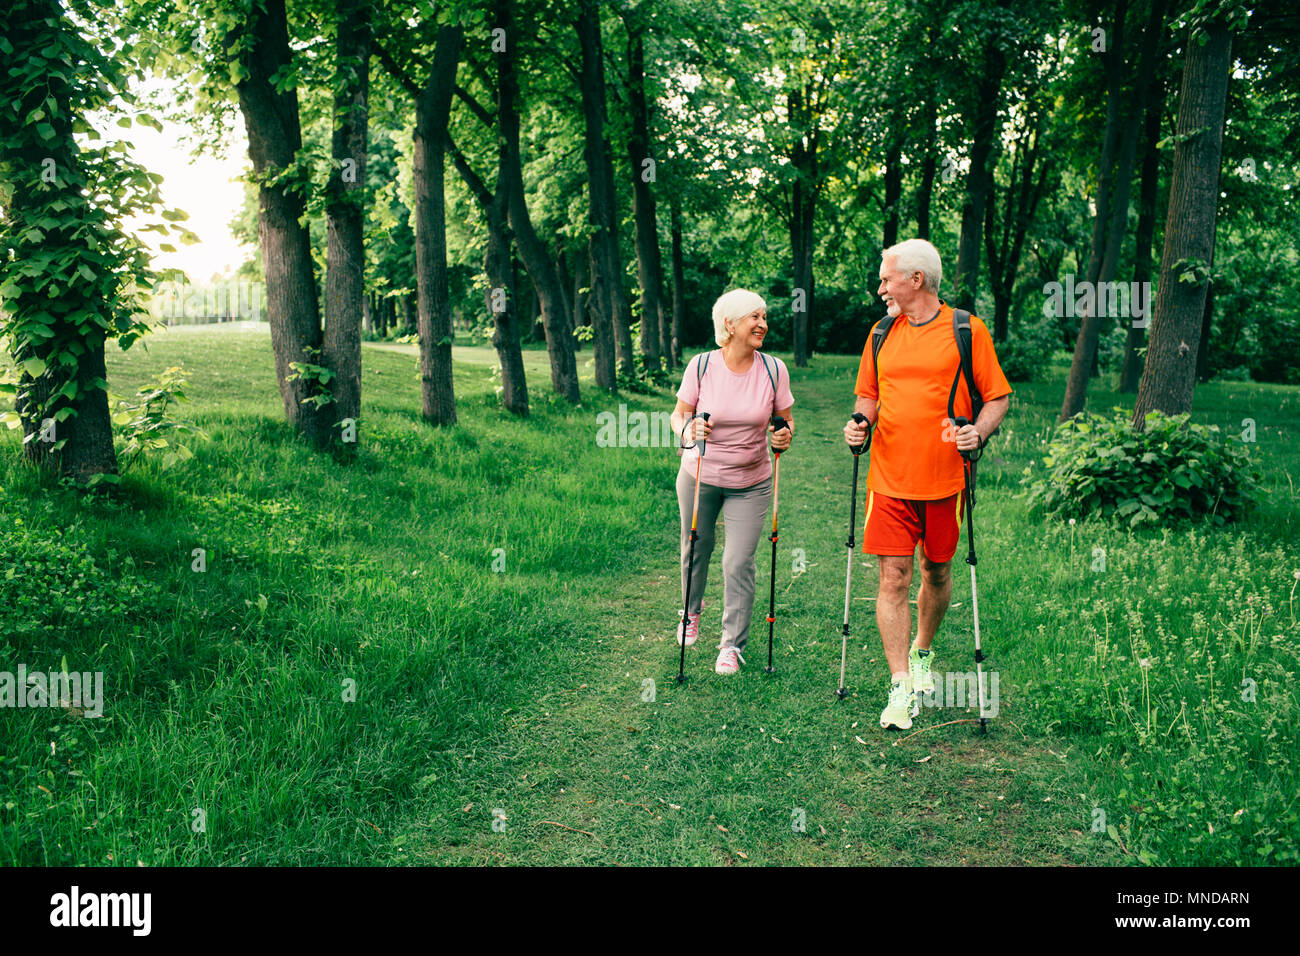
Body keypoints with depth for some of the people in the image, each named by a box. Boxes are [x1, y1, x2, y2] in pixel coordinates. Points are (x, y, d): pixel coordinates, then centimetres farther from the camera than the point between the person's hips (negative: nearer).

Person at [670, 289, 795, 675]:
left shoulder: (773, 369, -8)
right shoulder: (701, 366, -12)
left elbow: (785, 419, 3)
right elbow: (678, 415, -3)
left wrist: (785, 435, -20)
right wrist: (688, 430, -25)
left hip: (750, 483, 0)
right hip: (699, 477, 0)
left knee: (739, 563, -4)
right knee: (695, 549, 17)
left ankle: (732, 645, 14)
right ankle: (691, 613, 47)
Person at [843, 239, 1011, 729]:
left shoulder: (967, 330, -2)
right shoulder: (882, 335, 10)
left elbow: (998, 398, 1)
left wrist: (978, 432, -18)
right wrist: (860, 423, -3)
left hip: (944, 478, -2)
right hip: (889, 478, 2)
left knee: (937, 573, 13)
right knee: (892, 579, -5)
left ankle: (922, 653, 38)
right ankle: (900, 687, 0)